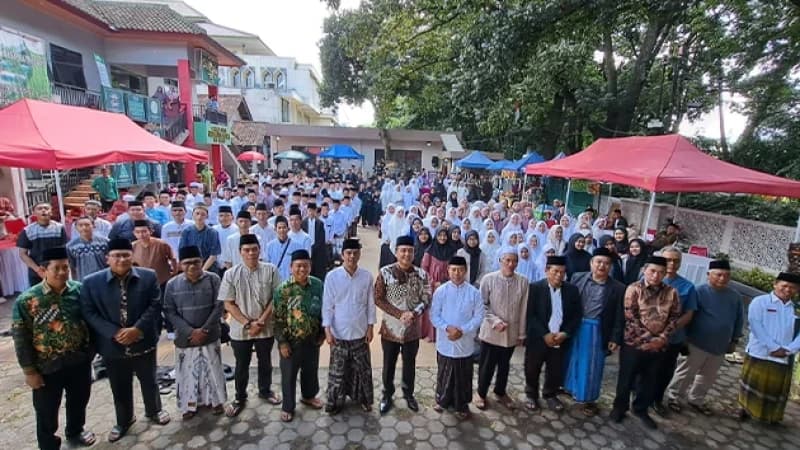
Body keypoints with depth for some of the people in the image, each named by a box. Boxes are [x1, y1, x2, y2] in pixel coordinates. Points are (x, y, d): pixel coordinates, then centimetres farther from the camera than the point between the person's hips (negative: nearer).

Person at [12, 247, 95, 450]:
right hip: (47, 367, -3)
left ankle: (75, 431, 48)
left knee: (79, 402, 23)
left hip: (79, 361, 3)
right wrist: (29, 371, -8)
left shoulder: (79, 290, -8)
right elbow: (21, 338, -9)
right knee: (47, 412, 16)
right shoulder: (26, 300, -15)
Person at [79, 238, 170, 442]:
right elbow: (89, 313, -8)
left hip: (144, 343, 0)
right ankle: (124, 421, 42)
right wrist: (115, 333, -18)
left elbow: (155, 306, -9)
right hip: (112, 347, 1)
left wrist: (137, 330, -20)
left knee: (149, 382, 18)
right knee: (120, 389, 19)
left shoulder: (149, 277, -8)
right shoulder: (91, 282, -7)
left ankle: (153, 411, 43)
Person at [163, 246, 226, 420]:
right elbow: (169, 312, -5)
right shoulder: (172, 284, -5)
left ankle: (215, 400, 33)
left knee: (213, 370, 12)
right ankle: (189, 405, 34)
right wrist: (190, 331, -14)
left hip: (210, 337, -1)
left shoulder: (213, 279, -9)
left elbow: (218, 307, -9)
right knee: (187, 372, 13)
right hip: (184, 338, 1)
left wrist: (204, 330, -15)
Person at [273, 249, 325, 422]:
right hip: (291, 341, -3)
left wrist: (322, 333, 5)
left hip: (312, 339, 4)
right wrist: (282, 342, -13)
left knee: (311, 370, 22)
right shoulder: (283, 289, -17)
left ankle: (308, 396, 47)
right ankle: (288, 407, 33)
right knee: (289, 375, 13)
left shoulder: (318, 285, -6)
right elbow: (278, 318, -13)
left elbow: (323, 310, 4)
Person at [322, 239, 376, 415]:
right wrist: (327, 330, -9)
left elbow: (371, 304, 1)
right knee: (338, 370, 12)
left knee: (362, 368, 15)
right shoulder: (332, 276, -10)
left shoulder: (367, 276, -6)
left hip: (360, 332, 2)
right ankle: (336, 402, 32)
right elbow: (327, 305, -6)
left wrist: (370, 327, 0)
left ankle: (363, 398, 36)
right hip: (339, 333, -1)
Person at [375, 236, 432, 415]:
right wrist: (399, 314, -18)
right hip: (390, 328, -1)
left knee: (410, 364, 18)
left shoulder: (421, 274, -5)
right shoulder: (385, 272, -12)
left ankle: (409, 394, 41)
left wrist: (414, 313, -21)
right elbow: (378, 299, -11)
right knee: (389, 364, 15)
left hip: (413, 329, 2)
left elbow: (427, 299, -3)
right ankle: (387, 396, 36)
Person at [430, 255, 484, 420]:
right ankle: (442, 400, 39)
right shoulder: (440, 291, -7)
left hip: (465, 343, 0)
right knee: (444, 374, 16)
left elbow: (478, 317, -7)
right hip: (445, 343, 0)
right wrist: (448, 328, -21)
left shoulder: (474, 292, -7)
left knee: (463, 377, 15)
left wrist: (462, 331, -17)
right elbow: (434, 315, -6)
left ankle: (462, 405, 36)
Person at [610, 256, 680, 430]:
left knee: (650, 381, 17)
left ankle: (641, 409, 37)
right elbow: (630, 317, -14)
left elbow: (674, 317, 1)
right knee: (626, 379, 10)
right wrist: (647, 338, -16)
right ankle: (619, 407, 30)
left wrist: (662, 338, -10)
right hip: (633, 344, -3)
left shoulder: (671, 292, 1)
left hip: (657, 346, 4)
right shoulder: (634, 289, -10)